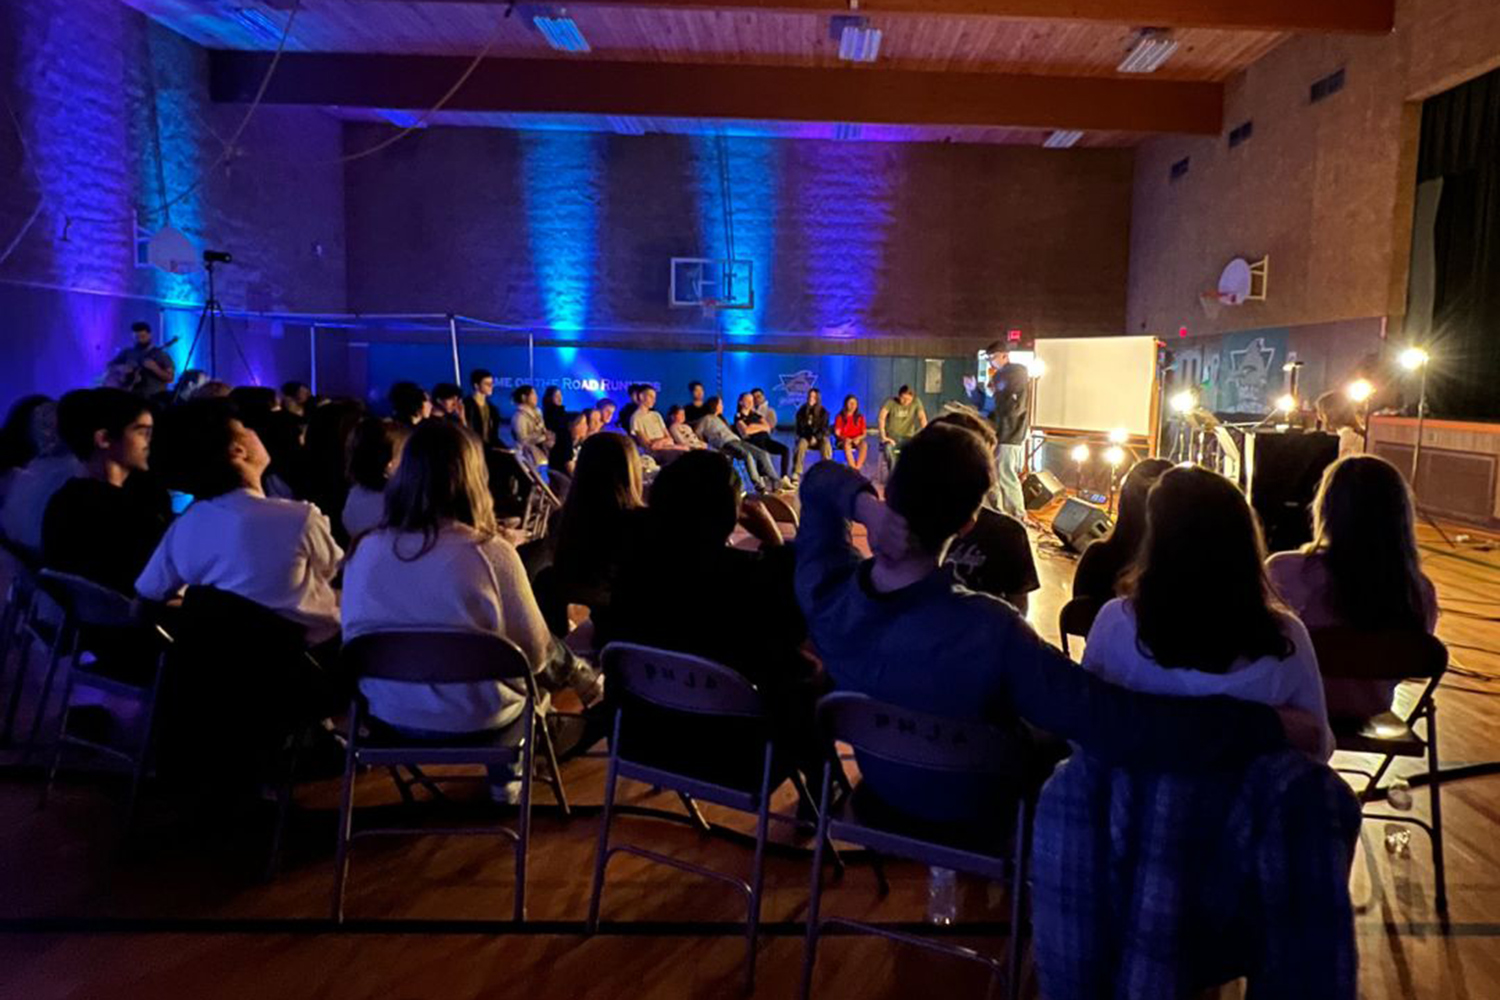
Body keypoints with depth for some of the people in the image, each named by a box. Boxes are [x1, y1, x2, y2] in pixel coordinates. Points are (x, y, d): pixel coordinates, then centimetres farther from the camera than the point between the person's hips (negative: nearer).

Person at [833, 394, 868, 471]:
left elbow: (865, 433, 7)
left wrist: (858, 438, -15)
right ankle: (854, 470, -44)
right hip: (843, 441, -2)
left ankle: (857, 468, -41)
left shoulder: (860, 417, 10)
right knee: (847, 445, -40)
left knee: (864, 445, -35)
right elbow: (837, 433, 0)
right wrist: (845, 439, -19)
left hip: (857, 440, 2)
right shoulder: (840, 417, 4)